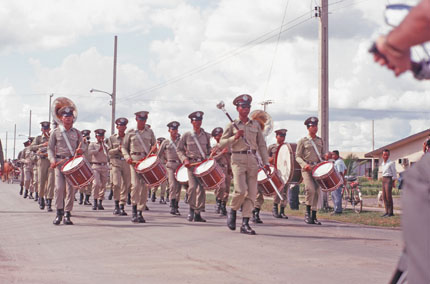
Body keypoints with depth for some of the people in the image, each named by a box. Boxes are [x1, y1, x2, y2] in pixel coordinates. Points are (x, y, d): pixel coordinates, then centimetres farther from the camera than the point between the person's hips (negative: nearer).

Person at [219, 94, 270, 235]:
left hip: (252, 160, 3)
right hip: (238, 159, -3)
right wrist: (235, 137, -12)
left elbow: (261, 145, 14)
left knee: (251, 193, -3)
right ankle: (232, 210, 12)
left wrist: (265, 163, 7)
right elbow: (221, 143, 3)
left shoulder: (256, 125, 14)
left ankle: (245, 224, 1)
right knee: (241, 190, -17)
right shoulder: (232, 126, 6)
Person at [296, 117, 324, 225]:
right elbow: (297, 156, 0)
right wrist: (304, 164, -17)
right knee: (310, 189, -22)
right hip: (307, 169, -4)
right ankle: (307, 213, -7)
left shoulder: (320, 140, 18)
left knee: (317, 191, 1)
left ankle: (314, 216, 6)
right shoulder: (302, 141, 4)